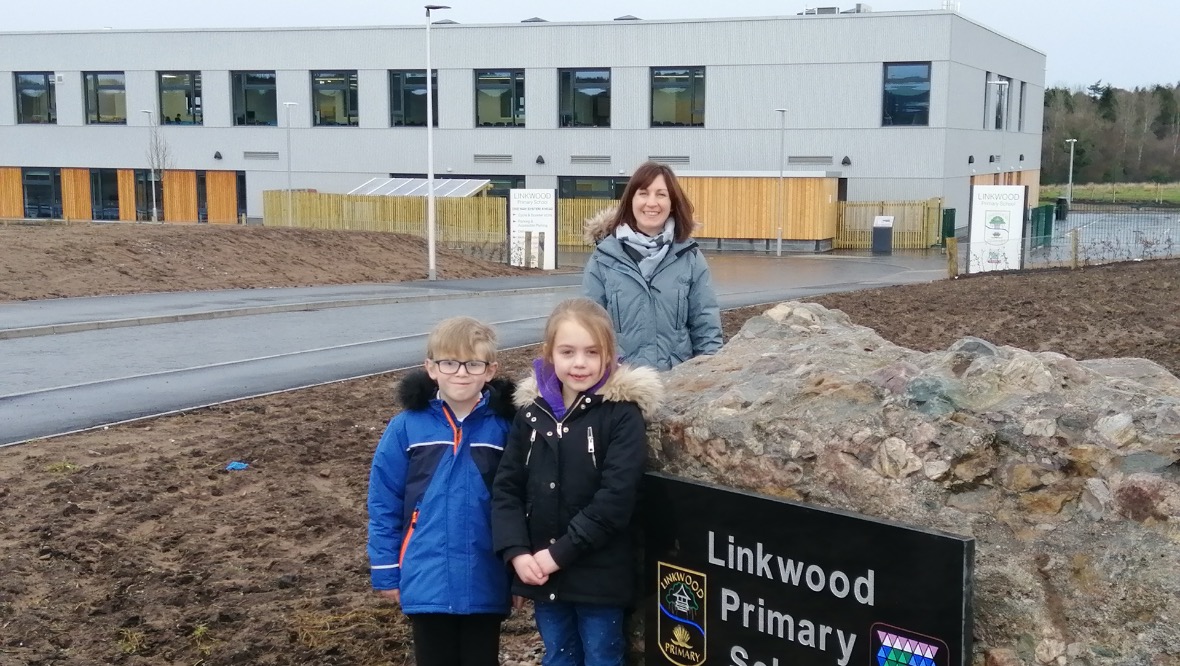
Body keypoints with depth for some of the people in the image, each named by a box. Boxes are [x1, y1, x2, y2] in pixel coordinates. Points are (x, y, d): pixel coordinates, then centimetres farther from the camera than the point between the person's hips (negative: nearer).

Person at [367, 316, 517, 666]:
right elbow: (384, 503, 0)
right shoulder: (406, 427, -6)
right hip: (427, 583, 0)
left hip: (486, 582, 0)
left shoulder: (504, 426, -6)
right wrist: (386, 571, -1)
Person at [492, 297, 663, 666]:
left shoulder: (623, 413, -12)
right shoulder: (532, 410, 2)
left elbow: (616, 497, -18)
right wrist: (515, 551, -11)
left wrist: (561, 553, -18)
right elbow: (506, 487, 3)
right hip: (539, 573, 4)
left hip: (598, 574, -4)